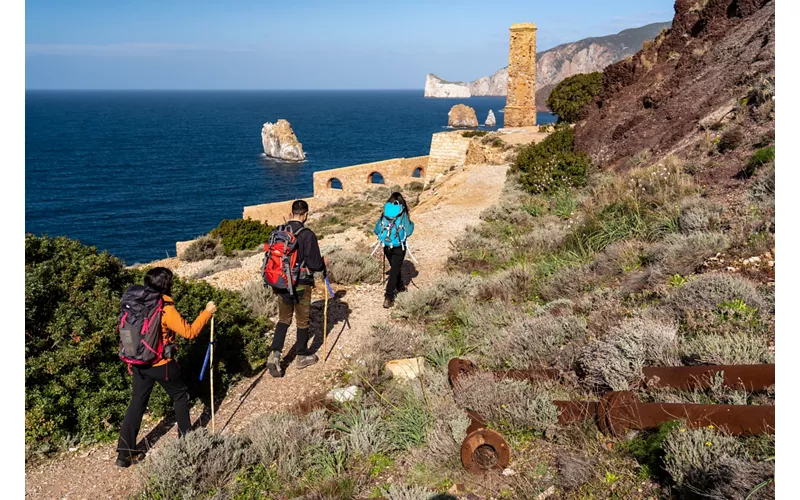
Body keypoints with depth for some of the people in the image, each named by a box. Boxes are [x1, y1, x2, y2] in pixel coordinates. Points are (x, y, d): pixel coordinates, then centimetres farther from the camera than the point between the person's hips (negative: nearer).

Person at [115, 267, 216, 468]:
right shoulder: (166, 309, -21)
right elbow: (189, 332, -16)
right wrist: (207, 313, -6)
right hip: (161, 364, -6)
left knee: (136, 404, 13)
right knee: (181, 396, 17)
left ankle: (125, 454, 13)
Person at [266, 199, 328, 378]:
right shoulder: (308, 235, -20)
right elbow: (314, 264, -19)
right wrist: (324, 264, 4)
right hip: (301, 285, -4)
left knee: (283, 319, 18)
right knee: (302, 321, 13)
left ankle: (274, 354, 3)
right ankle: (302, 356, 28)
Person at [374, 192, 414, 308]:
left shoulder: (384, 214, 0)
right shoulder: (403, 214, -8)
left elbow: (376, 230, 3)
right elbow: (408, 231, -9)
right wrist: (411, 224, 11)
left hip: (386, 246, 4)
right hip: (399, 246, -3)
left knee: (394, 267, 26)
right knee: (395, 270, 2)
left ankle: (400, 286, 47)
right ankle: (388, 298, -7)